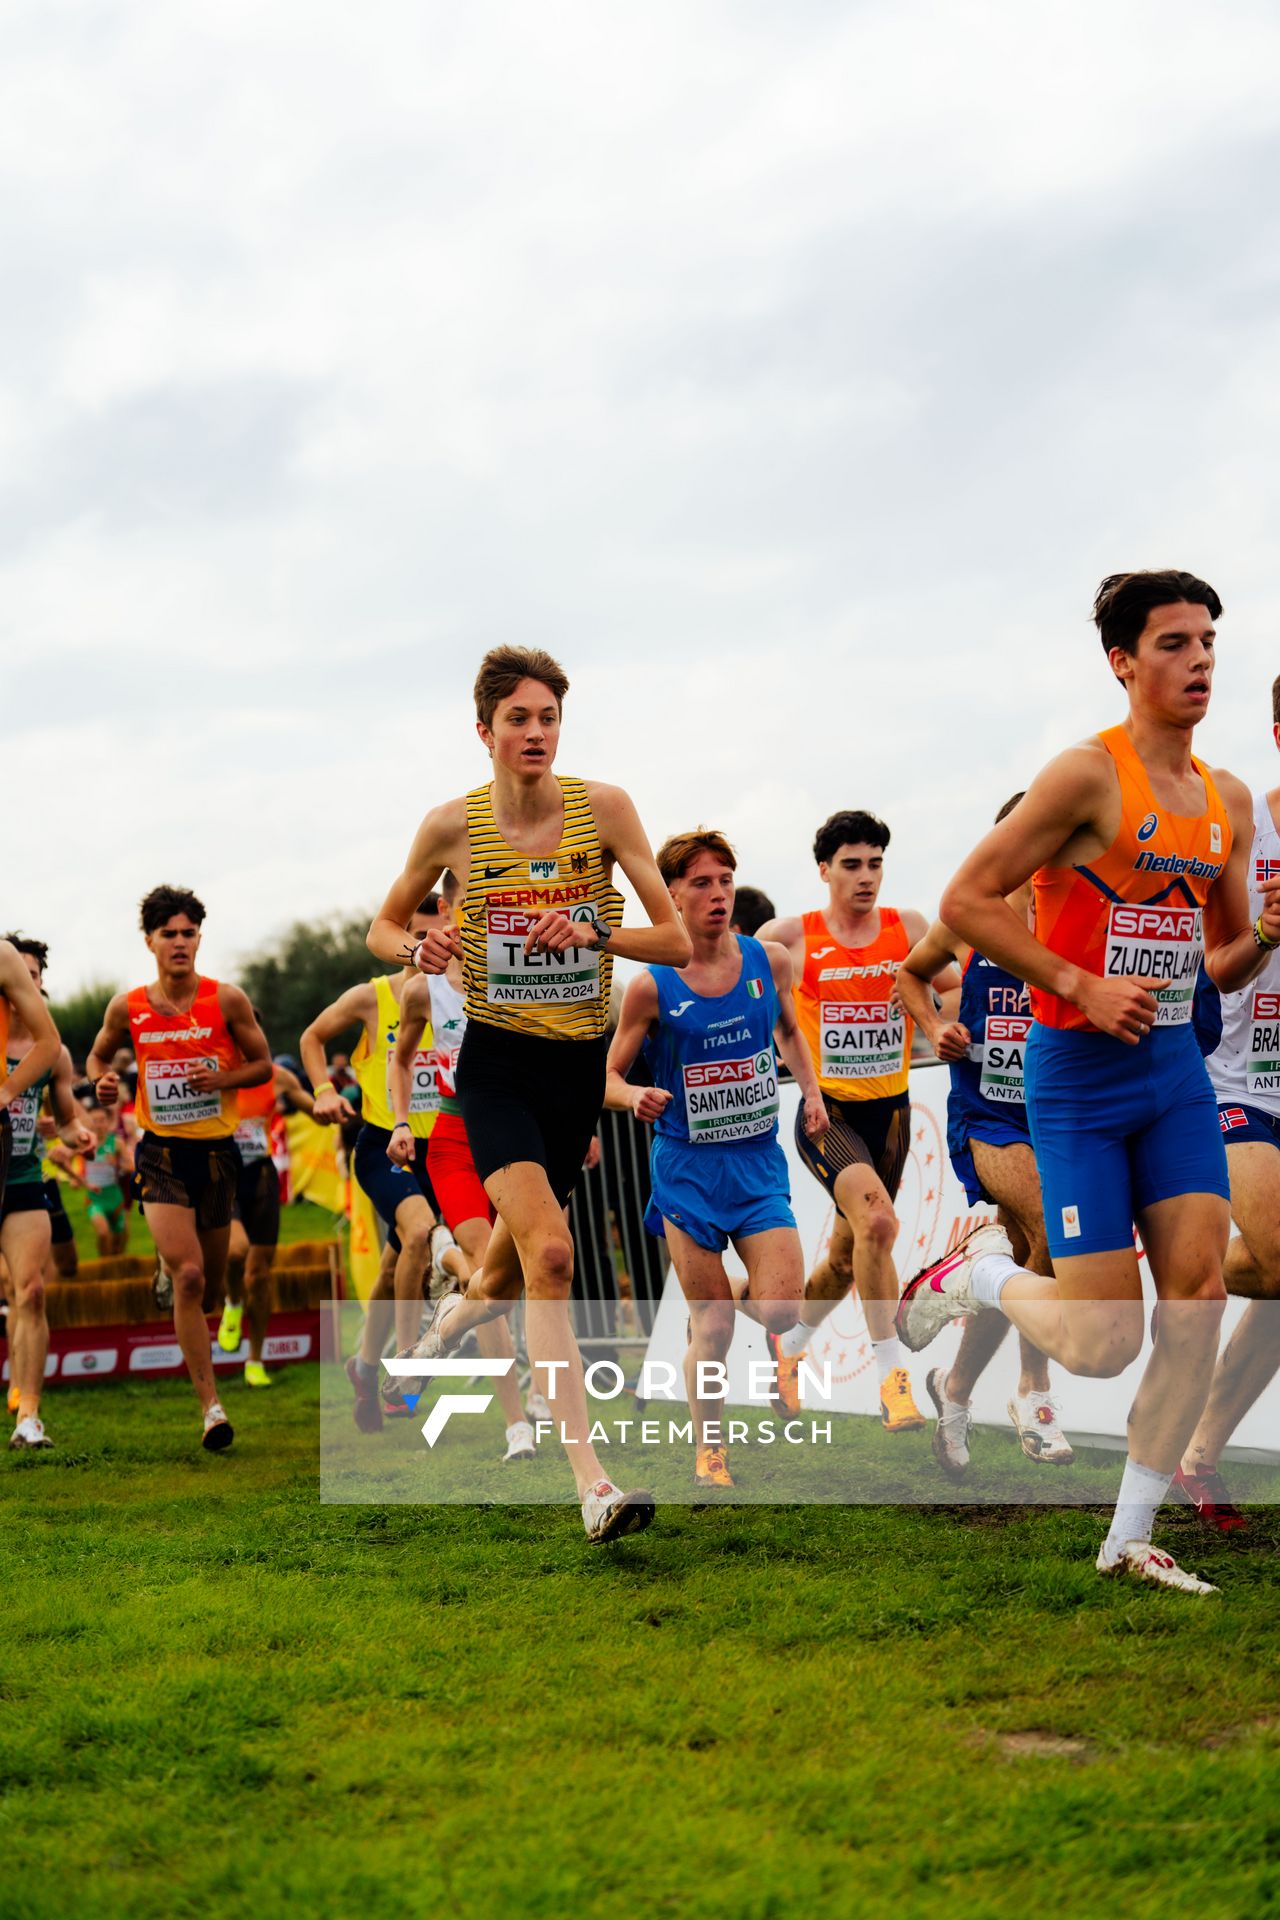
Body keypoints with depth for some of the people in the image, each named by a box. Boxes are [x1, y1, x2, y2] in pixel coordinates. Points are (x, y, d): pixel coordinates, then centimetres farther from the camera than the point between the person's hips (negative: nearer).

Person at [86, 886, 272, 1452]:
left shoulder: (226, 1000, -4)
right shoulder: (127, 1008, -2)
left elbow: (262, 1065, 3)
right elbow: (98, 1055, 16)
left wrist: (222, 1079, -16)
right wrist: (102, 1080, -6)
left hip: (217, 1150, 2)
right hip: (161, 1154, -1)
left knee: (211, 1284, 12)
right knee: (188, 1277, -17)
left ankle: (169, 1262, 50)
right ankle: (210, 1406, -14)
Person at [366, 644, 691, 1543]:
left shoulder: (604, 807, -6)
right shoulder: (452, 826, -5)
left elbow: (677, 940, -6)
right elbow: (384, 927, 11)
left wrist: (592, 933, -24)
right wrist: (420, 948, -12)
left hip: (579, 1064, 3)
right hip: (497, 1063, -2)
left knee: (512, 1272, 17)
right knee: (550, 1253, -23)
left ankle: (458, 1310, 56)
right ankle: (592, 1480, -25)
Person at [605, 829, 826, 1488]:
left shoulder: (769, 962, 0)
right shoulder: (651, 987, -9)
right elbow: (609, 1078, 0)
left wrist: (811, 1091, 7)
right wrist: (637, 1098, -22)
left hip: (759, 1161, 2)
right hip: (687, 1166, -2)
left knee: (781, 1312, -12)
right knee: (712, 1330, -3)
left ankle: (750, 1290, 26)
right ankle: (708, 1448, 20)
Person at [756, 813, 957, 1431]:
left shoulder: (906, 928, 3)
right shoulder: (789, 936, -4)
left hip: (890, 1110, 4)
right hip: (826, 1109, -4)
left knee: (848, 1254, 15)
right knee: (877, 1220, -28)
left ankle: (789, 1341, 42)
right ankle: (891, 1371, -21)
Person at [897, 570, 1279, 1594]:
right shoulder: (1090, 775, -12)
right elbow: (966, 902, -13)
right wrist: (1079, 984, -18)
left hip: (1176, 1067, 6)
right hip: (1079, 1077, -6)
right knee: (1105, 1342, -7)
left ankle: (1131, 1539, 7)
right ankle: (980, 1273, 26)